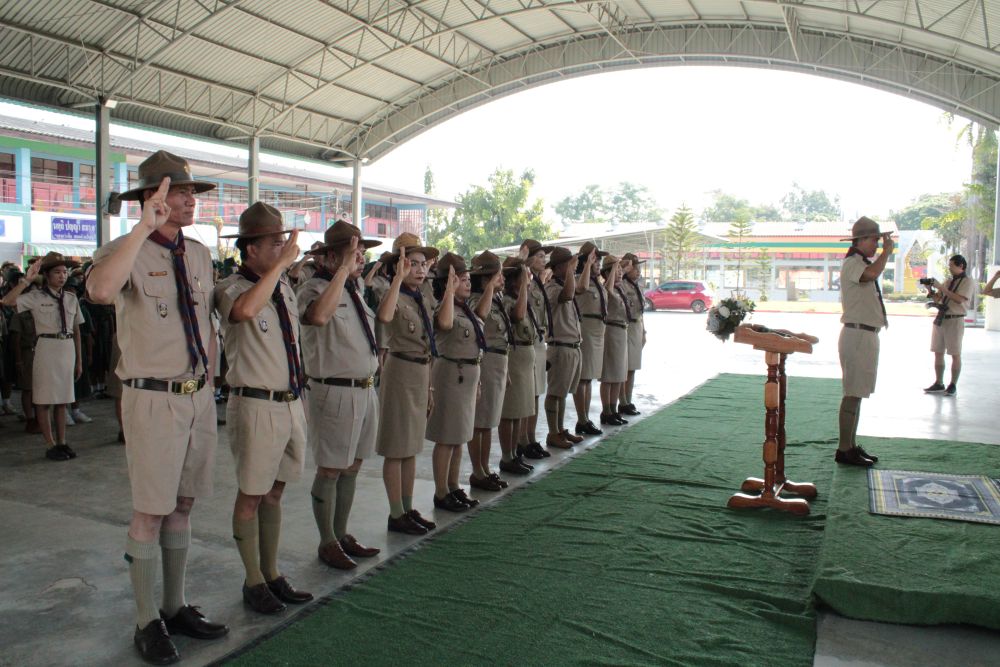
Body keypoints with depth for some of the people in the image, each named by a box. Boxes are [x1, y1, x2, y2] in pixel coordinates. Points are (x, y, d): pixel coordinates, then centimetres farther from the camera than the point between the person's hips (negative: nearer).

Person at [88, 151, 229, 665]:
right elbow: (100, 291, -34)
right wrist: (145, 226, -34)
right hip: (154, 397, -6)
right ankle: (147, 622, 18)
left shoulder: (199, 254, 10)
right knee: (150, 513, 2)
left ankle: (176, 607, 28)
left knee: (182, 507, 15)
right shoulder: (127, 250, -10)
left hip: (199, 396, 6)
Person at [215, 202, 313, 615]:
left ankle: (272, 573, 28)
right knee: (251, 496, 5)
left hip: (292, 402, 7)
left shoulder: (284, 286, 11)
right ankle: (253, 581, 18)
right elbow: (245, 310, -37)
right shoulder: (231, 288, -12)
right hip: (257, 406, -7)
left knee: (274, 492, 16)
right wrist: (281, 264, -30)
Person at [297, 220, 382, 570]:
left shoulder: (354, 288, 15)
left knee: (352, 467, 15)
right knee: (330, 470, 2)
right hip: (335, 391, -8)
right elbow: (319, 316, -36)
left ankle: (342, 534, 28)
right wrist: (343, 270, -31)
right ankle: (327, 543, 16)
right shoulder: (314, 288, -12)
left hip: (365, 389, 9)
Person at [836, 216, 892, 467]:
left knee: (857, 392, 13)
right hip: (857, 335, -11)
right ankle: (844, 449, -6)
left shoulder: (863, 264, 20)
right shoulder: (851, 264, -11)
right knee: (853, 394, -10)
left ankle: (851, 445, 21)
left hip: (867, 335, 11)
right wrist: (887, 250, -19)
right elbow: (872, 274, -31)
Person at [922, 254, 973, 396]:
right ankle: (939, 383, 13)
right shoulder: (949, 282, 16)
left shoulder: (968, 282, -3)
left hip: (955, 320, -7)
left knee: (955, 355, 0)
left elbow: (959, 299, -18)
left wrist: (941, 287, -19)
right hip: (940, 319, 7)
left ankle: (953, 385, 7)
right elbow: (937, 299, 16)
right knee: (938, 353, 6)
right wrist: (930, 289, -2)